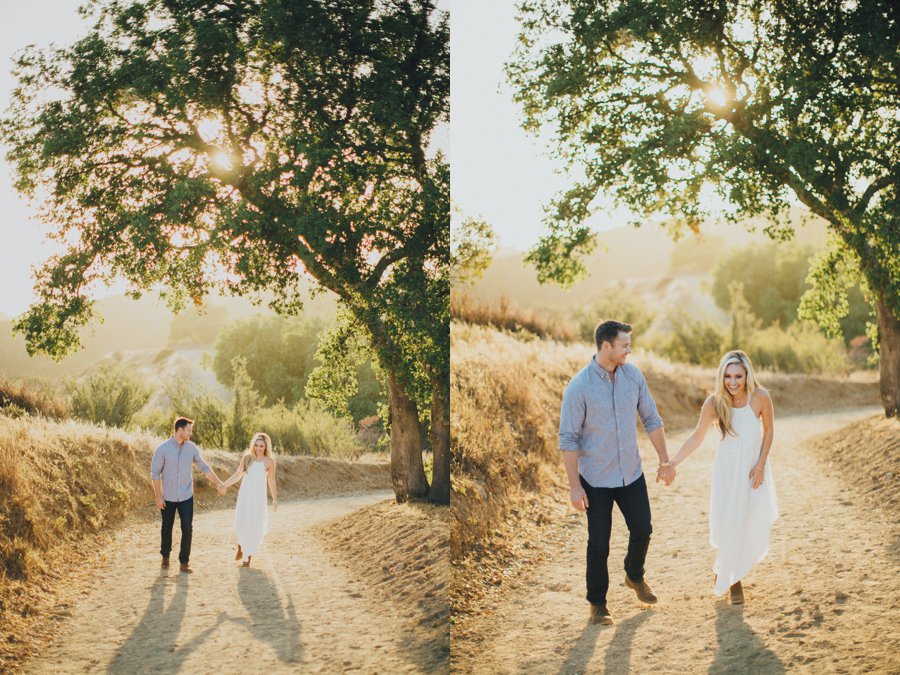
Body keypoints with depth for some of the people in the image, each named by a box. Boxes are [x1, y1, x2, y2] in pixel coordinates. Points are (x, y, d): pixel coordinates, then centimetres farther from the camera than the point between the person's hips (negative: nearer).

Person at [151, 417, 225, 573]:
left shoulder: (192, 448, -3)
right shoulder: (162, 449, -13)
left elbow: (204, 467, 5)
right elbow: (155, 473, -9)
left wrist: (219, 483, 1)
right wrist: (158, 496, -11)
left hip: (186, 496, 2)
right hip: (168, 497, -2)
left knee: (187, 528, -5)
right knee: (167, 528, 12)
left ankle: (184, 562, 4)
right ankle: (165, 555, 35)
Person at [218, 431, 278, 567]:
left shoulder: (269, 461, -6)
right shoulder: (247, 457, -3)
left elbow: (271, 481, 3)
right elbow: (238, 474, 1)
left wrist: (275, 499, 6)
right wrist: (224, 485, -8)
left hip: (259, 496, -1)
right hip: (245, 495, 1)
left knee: (254, 526, 0)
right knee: (242, 523, 3)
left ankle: (248, 556, 15)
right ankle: (240, 548, 32)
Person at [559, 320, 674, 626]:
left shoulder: (633, 375, -4)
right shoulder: (579, 387, -19)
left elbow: (651, 419, 6)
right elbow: (568, 439, -15)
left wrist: (664, 460, 7)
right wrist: (574, 486, -15)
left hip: (632, 474, 5)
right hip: (596, 480, -4)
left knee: (642, 529, 14)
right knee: (599, 543, 5)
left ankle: (635, 576, 44)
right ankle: (597, 603, 24)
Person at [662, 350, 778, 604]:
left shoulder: (761, 397, -18)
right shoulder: (714, 403, -18)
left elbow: (768, 430, -2)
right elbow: (697, 437, -7)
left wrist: (761, 465, -7)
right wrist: (672, 464, -12)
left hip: (754, 469, 1)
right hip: (726, 471, -1)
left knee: (754, 525, 6)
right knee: (726, 524, 1)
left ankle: (732, 574, 31)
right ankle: (727, 572, 29)